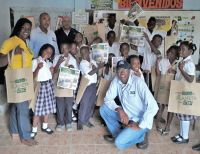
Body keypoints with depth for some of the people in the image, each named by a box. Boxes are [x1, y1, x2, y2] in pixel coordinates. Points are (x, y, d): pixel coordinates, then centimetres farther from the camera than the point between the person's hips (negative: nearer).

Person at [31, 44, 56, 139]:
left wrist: (52, 71, 0)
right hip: (40, 85, -6)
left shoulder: (49, 62, 12)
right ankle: (34, 130, 8)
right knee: (38, 108, -4)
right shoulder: (35, 61, -7)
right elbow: (33, 76, -14)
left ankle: (44, 126, 26)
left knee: (48, 106, 10)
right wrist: (38, 68, -27)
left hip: (49, 85, 6)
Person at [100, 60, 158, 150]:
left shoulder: (138, 82, -24)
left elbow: (153, 106, -30)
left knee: (120, 143, -21)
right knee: (103, 109, -3)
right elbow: (108, 98, -2)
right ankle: (117, 135, 9)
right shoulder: (116, 81, -6)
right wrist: (119, 110, -20)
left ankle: (141, 135, 6)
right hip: (126, 116, 7)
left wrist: (140, 126, -25)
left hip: (140, 120, -6)